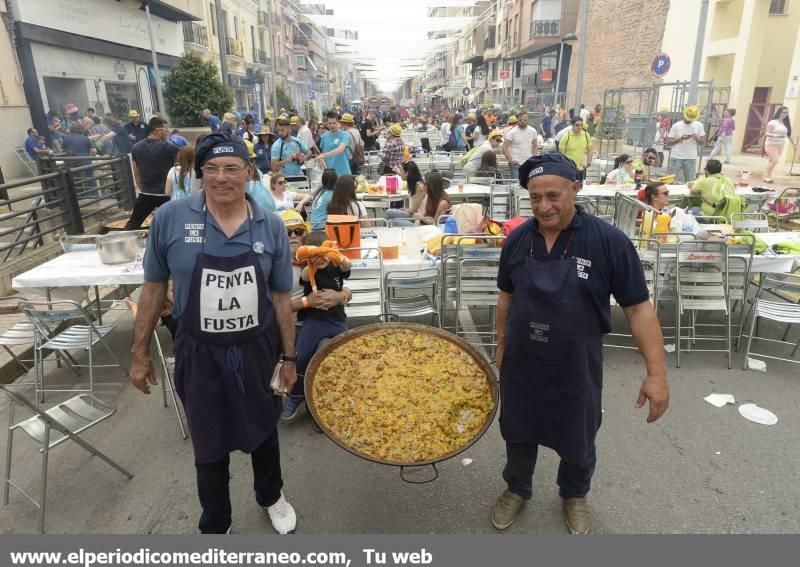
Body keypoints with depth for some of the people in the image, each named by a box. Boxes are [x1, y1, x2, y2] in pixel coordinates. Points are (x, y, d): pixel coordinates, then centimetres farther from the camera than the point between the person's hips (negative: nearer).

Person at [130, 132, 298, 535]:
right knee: (210, 446, 17)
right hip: (199, 354, -1)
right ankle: (214, 526, 44)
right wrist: (140, 353, 2)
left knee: (263, 433, 22)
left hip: (258, 350, 1)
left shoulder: (271, 227, -8)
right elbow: (154, 288, -1)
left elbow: (280, 297, -1)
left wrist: (289, 356, 2)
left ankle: (271, 497, 52)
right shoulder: (171, 219, -11)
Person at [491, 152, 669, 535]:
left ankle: (575, 495, 50)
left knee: (577, 439, 20)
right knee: (518, 433, 20)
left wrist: (656, 374, -15)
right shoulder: (516, 240, -7)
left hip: (575, 369, -2)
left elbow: (638, 307, -13)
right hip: (520, 365, 2)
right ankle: (517, 489, 48)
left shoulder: (609, 241, -18)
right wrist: (501, 346, 12)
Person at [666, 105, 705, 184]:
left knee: (690, 181, 2)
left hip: (691, 158, 2)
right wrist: (680, 138, -16)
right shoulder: (676, 126, -1)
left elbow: (702, 141, 10)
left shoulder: (698, 125, 6)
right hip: (676, 158, -2)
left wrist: (697, 138, -11)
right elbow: (668, 142, -3)